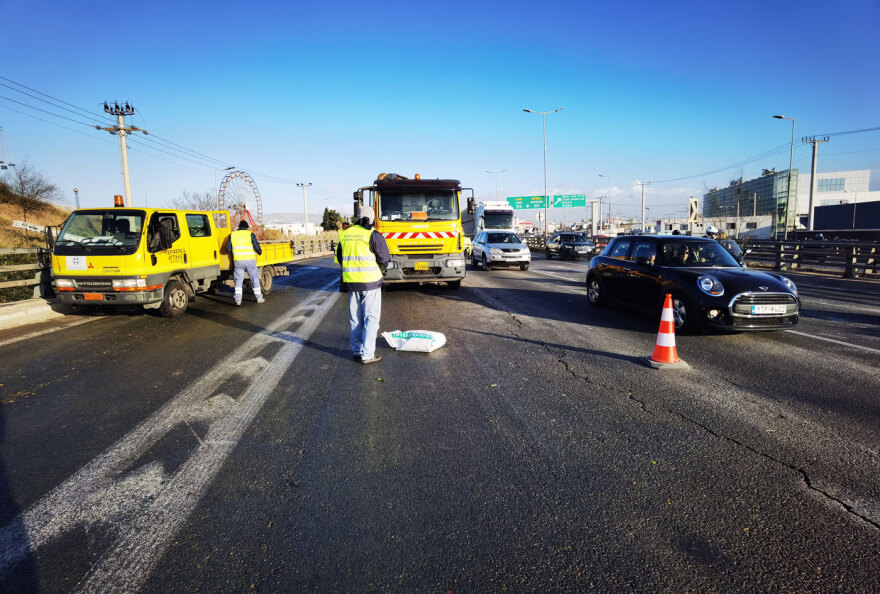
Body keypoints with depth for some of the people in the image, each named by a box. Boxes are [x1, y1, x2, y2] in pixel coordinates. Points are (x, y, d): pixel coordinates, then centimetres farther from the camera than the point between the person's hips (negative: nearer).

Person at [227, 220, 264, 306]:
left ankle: (238, 299, -1)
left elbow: (228, 249, 4)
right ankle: (259, 298, 14)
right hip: (250, 260, -2)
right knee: (255, 279, 10)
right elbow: (257, 247, -6)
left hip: (238, 261, 2)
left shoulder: (232, 235, 6)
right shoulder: (250, 234, -2)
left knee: (238, 280, 7)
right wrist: (260, 251, 15)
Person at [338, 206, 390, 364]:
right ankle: (367, 354, 2)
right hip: (370, 281, -5)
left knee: (355, 317, 14)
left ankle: (356, 351, 22)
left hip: (351, 281, 5)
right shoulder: (373, 235, -10)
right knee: (371, 317, 2)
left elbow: (340, 256, 15)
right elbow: (384, 259, -10)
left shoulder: (346, 234, 7)